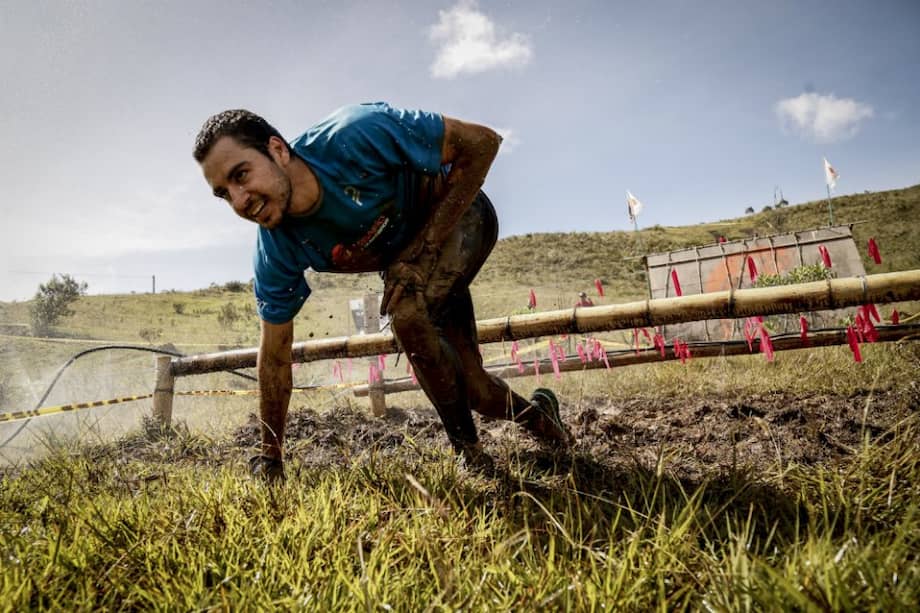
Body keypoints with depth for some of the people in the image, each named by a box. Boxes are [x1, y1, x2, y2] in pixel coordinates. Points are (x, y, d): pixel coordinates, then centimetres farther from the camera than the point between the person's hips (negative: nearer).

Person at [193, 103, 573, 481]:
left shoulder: (354, 136, -36)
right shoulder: (276, 254, -21)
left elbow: (482, 142, -28)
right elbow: (275, 356, -10)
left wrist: (422, 248, -30)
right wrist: (270, 457, -6)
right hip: (401, 256, 5)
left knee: (407, 315, -32)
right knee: (469, 387, 1)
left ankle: (469, 454, -11)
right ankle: (537, 414, 35)